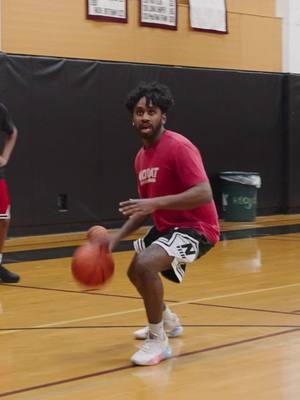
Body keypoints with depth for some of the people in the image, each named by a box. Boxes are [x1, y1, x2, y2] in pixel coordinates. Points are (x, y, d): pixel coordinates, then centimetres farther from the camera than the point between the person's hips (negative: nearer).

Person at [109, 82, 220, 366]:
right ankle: (168, 321, 50)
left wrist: (155, 203, -35)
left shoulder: (178, 147, -21)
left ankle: (158, 341, -15)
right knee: (135, 271, 25)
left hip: (195, 227, -10)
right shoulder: (141, 157, 7)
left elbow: (204, 194, -30)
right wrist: (117, 237, 2)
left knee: (145, 265, -31)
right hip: (166, 226, 10)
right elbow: (146, 207, 14)